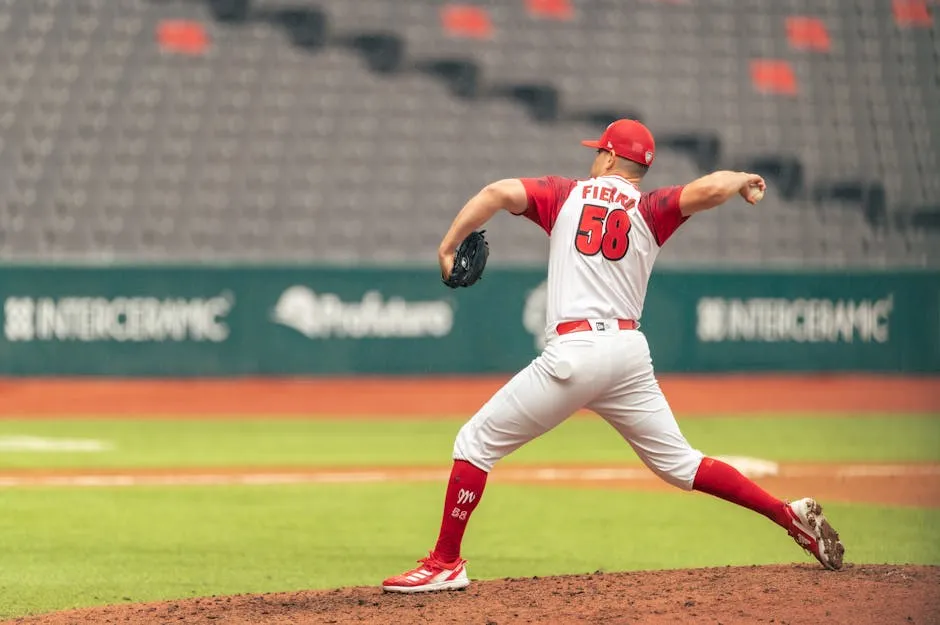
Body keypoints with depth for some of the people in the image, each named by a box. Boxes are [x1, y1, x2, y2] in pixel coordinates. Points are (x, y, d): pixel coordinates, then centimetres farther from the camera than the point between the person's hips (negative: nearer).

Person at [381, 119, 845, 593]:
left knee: (475, 444, 5)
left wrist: (447, 248, 2)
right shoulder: (650, 209, 11)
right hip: (630, 353, 4)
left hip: (574, 352, -4)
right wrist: (742, 180, 16)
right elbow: (709, 190, -6)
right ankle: (791, 515, 10)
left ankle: (445, 563, 1)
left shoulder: (566, 194, 10)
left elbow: (499, 193, -5)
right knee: (679, 463, 16)